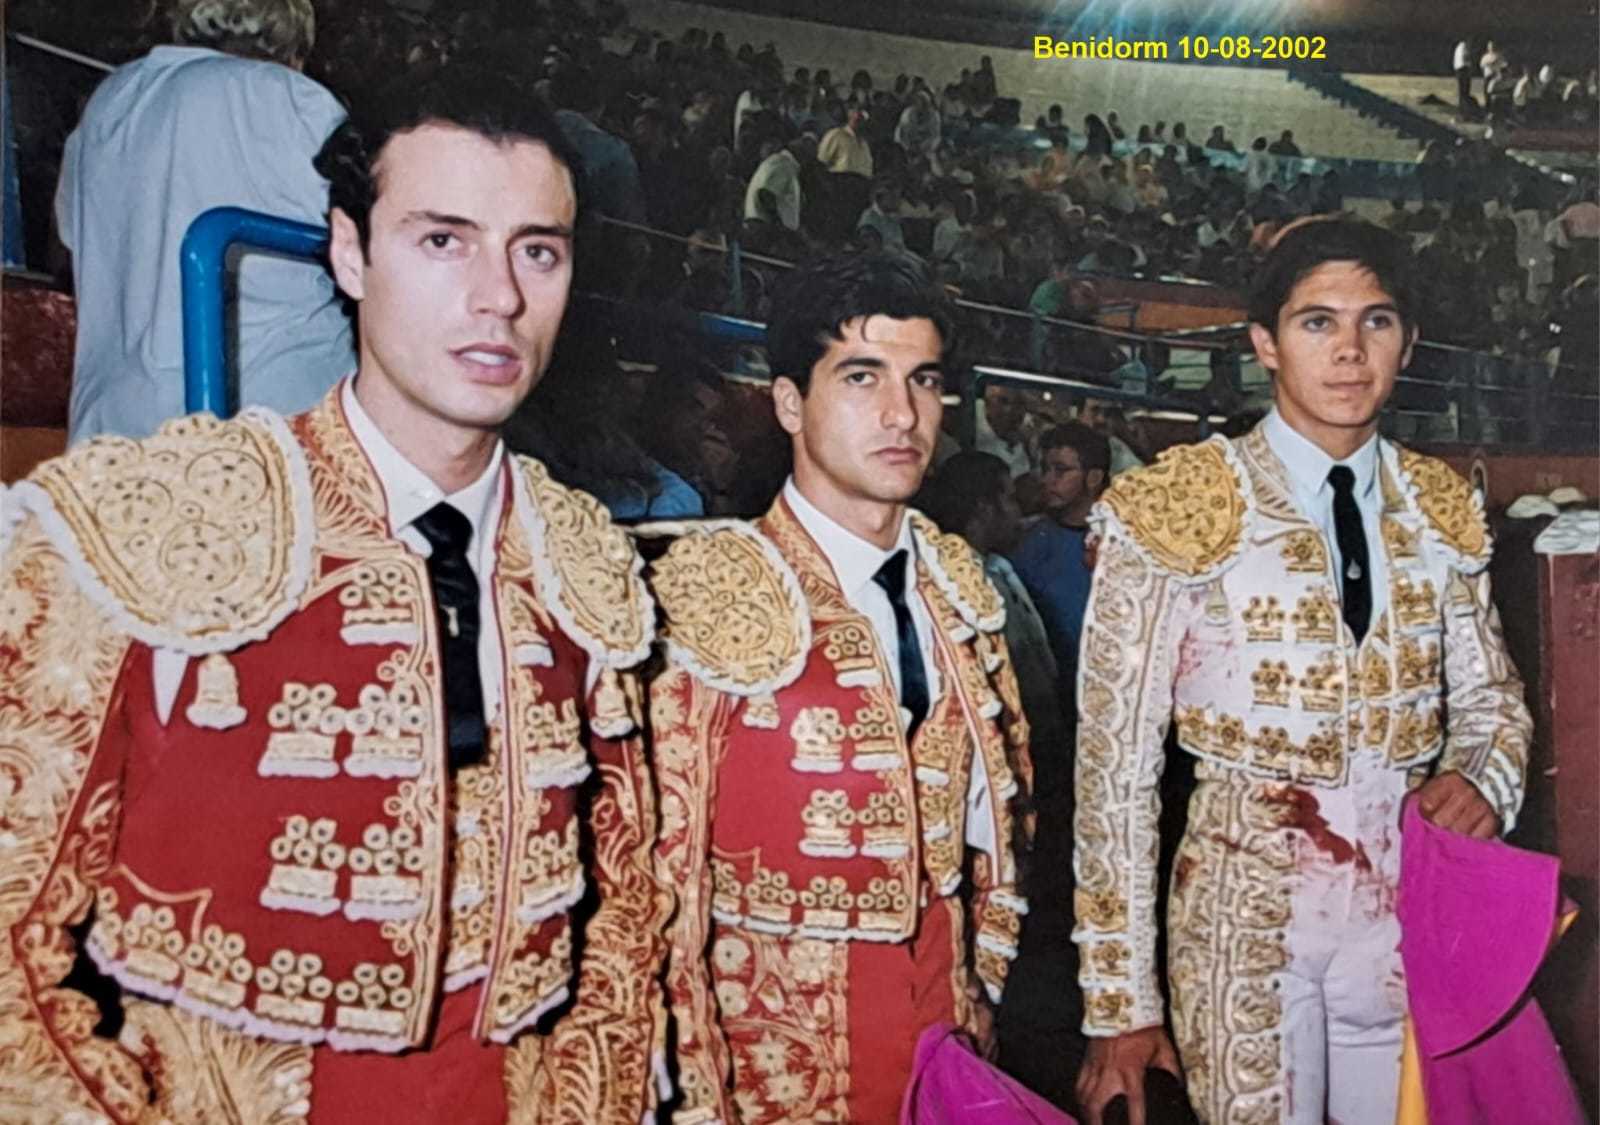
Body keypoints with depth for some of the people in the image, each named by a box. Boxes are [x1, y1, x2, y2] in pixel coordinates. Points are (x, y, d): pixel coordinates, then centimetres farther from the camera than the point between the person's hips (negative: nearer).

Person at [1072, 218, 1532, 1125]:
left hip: (1413, 913, 4)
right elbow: (1116, 762, -10)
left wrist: (1483, 779, -8)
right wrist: (1120, 1001, -9)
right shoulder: (1176, 513, -12)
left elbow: (1489, 692, 16)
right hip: (1247, 913, -4)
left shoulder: (1443, 509, 3)